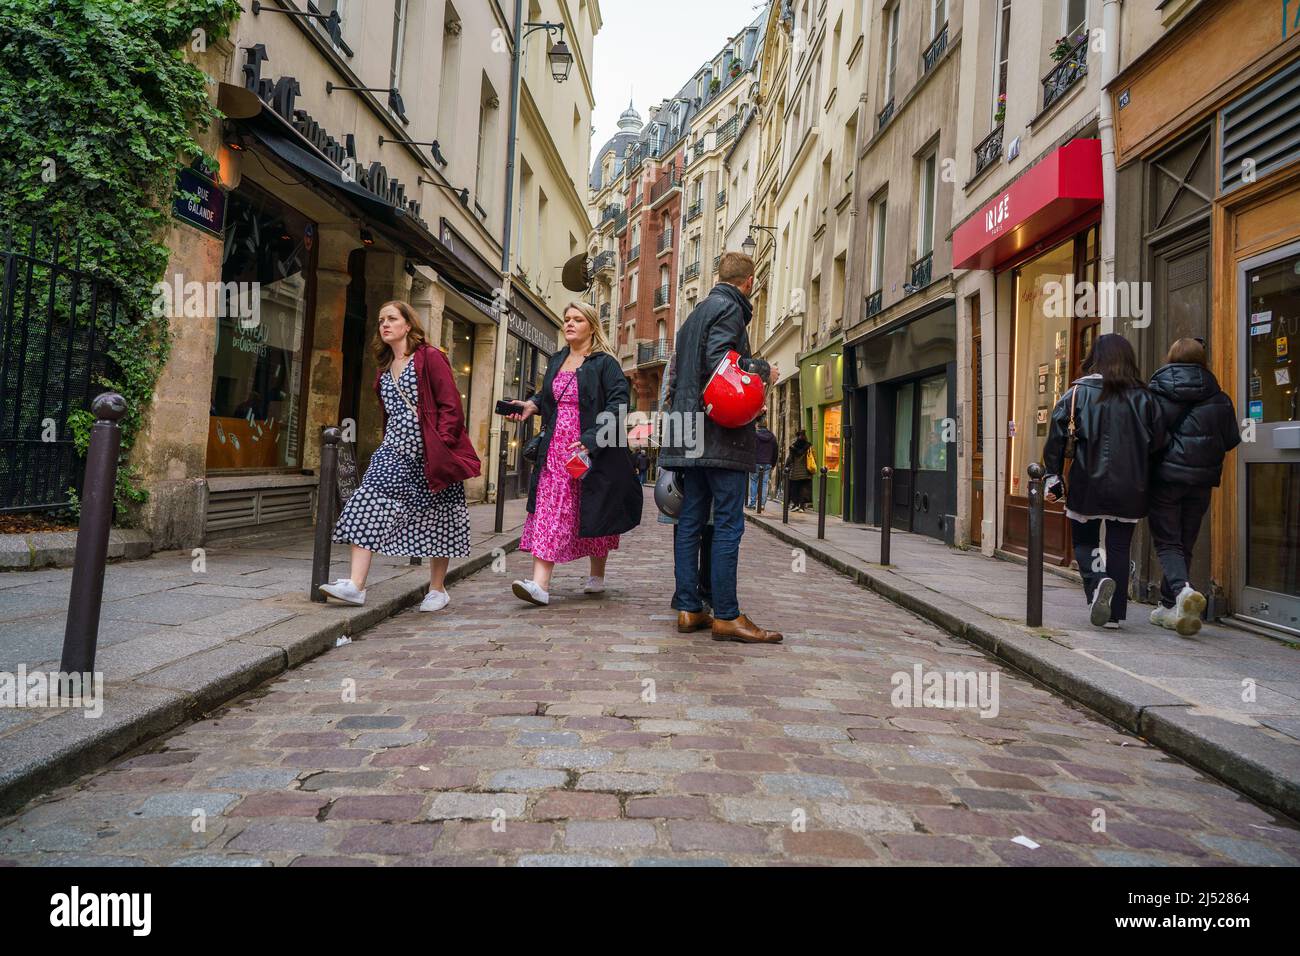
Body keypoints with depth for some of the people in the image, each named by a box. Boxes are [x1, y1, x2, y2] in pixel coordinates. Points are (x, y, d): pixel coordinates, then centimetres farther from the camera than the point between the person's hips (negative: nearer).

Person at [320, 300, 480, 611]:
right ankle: (356, 585, -14)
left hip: (430, 454, -6)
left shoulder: (430, 358, -5)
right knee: (368, 504, -11)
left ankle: (438, 589, 18)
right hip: (394, 450, 6)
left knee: (436, 520, 5)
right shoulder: (384, 368, 17)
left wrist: (440, 445, -18)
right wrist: (391, 442, 15)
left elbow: (451, 406, -11)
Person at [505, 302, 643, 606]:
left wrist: (591, 439, -23)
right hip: (556, 449, 5)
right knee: (549, 510, -6)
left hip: (592, 449, -5)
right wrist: (531, 405, 7)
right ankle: (540, 584, -10)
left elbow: (618, 402, -14)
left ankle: (597, 577, 25)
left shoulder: (604, 363, -4)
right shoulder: (557, 361, 16)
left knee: (593, 514, 7)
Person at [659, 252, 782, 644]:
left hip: (693, 434, 9)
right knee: (728, 524, -7)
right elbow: (719, 362, -18)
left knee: (690, 521, 7)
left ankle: (688, 609, 9)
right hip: (722, 434, -9)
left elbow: (679, 373, 24)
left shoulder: (697, 312, 24)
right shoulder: (729, 308, -4)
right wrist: (762, 368, -4)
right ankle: (726, 615, -6)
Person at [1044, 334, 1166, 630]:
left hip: (1088, 484, -2)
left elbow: (1057, 436, -7)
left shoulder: (1078, 392, -3)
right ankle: (1114, 613, 13)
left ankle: (1097, 581, -15)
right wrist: (1140, 476, 16)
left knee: (1084, 541, 14)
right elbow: (1158, 441, 2)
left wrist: (1053, 478, -1)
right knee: (1119, 547, 11)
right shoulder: (1143, 396, 1)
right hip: (1129, 488, 2)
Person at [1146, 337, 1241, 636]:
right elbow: (1231, 440, 5)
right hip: (1201, 480, 3)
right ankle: (1168, 606, 19)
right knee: (1184, 544, 14)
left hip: (1165, 477, -3)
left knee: (1167, 543, 2)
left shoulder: (1156, 392, -7)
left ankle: (1182, 589, -25)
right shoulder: (1219, 398, 3)